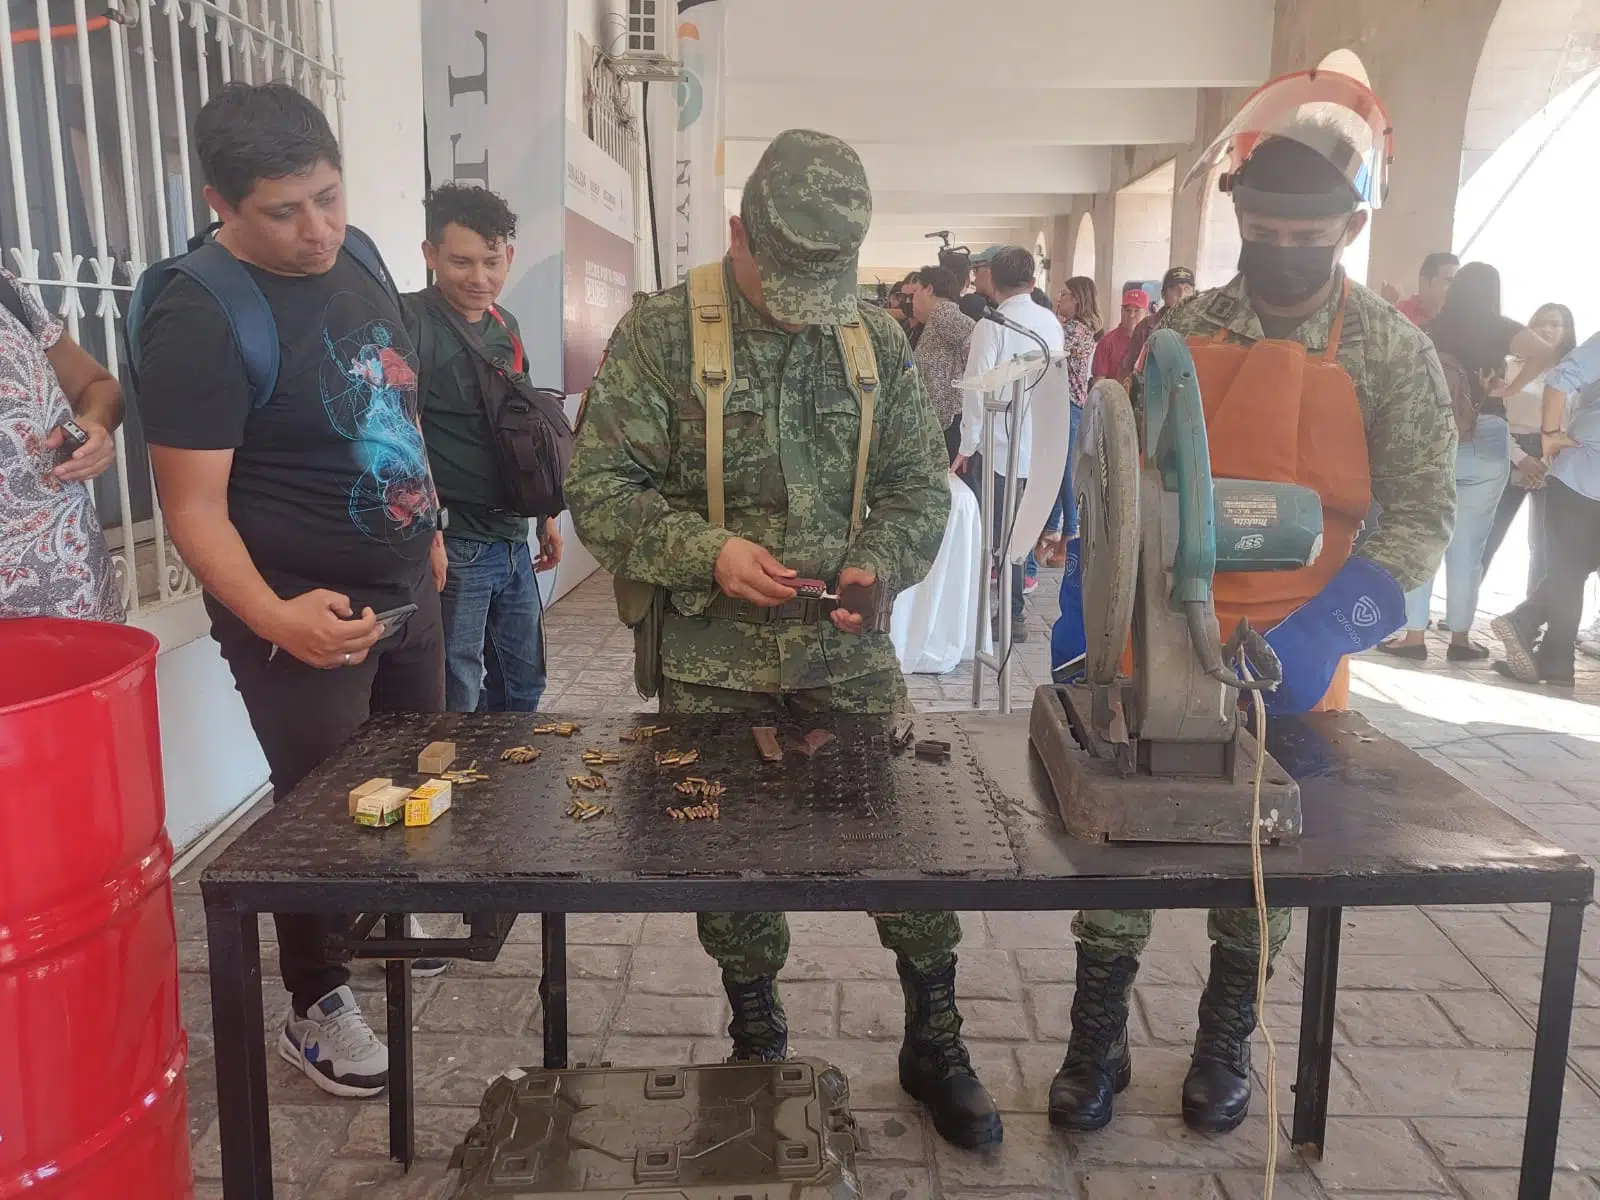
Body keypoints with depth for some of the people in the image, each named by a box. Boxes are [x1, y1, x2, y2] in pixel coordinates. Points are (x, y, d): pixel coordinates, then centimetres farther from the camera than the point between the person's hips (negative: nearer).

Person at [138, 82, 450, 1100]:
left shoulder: (355, 256, 2)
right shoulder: (200, 320, -21)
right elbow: (194, 507, -21)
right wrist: (273, 617, -35)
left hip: (404, 586, 8)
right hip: (302, 613, -7)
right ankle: (318, 1007, 28)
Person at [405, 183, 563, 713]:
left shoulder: (504, 327, 12)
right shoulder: (412, 324, -13)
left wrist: (545, 514, 23)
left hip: (512, 541, 8)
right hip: (452, 545, -8)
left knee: (523, 688, 18)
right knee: (456, 705, 0)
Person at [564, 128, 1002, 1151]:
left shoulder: (877, 340, 2)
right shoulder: (660, 332, -7)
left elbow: (920, 488, 7)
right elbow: (602, 489, -8)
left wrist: (879, 565, -12)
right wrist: (707, 551, -22)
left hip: (848, 654, 2)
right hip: (710, 661, -1)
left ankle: (934, 1042, 28)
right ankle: (758, 1044, 37)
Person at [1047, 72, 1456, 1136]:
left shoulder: (1394, 355, -4)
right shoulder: (1182, 333, 2)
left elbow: (1422, 515, -7)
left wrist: (1324, 633, -21)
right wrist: (1081, 615, -1)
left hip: (1290, 661, -1)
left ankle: (1226, 1044, 36)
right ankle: (1097, 1044, 24)